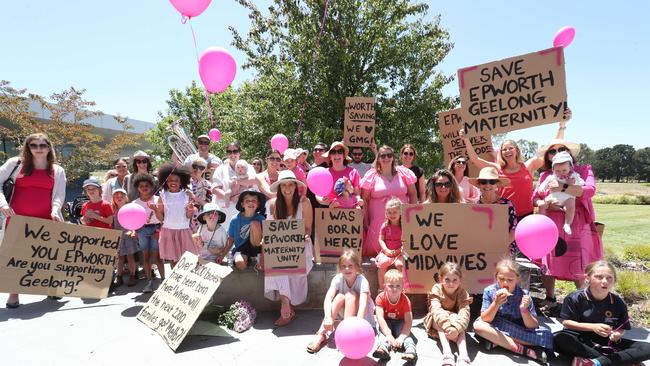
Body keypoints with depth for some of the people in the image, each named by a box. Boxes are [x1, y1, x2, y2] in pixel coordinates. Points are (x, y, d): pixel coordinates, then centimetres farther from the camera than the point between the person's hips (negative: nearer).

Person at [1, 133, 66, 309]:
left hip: (46, 219, 1)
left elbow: (59, 194, 4)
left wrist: (55, 210, -14)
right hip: (17, 218, -1)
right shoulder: (15, 163, 6)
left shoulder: (58, 170, 8)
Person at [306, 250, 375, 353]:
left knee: (350, 295, -29)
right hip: (345, 314, 3)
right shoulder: (338, 278, -17)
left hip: (363, 316, -3)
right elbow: (328, 298, -29)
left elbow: (363, 303, -38)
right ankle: (321, 334, -27)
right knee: (340, 297, -28)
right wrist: (328, 317, -46)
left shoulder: (362, 281, -24)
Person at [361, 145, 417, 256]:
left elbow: (413, 194, 12)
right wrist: (365, 221, 0)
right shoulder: (371, 175, 2)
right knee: (375, 247, -5)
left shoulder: (404, 173, 7)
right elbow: (365, 199, 3)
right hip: (378, 221, -1)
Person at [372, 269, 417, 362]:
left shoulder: (405, 300, -23)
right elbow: (380, 317, -30)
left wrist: (401, 337, -41)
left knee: (405, 331, -29)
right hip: (386, 322, 0)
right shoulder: (381, 298, -24)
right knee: (381, 328, -30)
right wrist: (388, 335, -41)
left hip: (399, 322, 0)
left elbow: (408, 321, -27)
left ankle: (410, 349, -48)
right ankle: (383, 347, -53)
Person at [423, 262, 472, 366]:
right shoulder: (437, 289, -21)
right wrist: (447, 326, -52)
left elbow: (464, 313, -34)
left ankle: (463, 355, -48)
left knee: (454, 316, -34)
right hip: (436, 322, 0)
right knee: (440, 318, -35)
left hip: (453, 319, 0)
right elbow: (436, 310, -35)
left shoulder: (462, 293, -18)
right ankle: (447, 354, -49)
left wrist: (456, 328, -53)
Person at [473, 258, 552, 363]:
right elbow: (485, 320, -18)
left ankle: (495, 341, -22)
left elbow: (533, 327, -12)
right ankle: (523, 350, -25)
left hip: (520, 332, 1)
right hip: (495, 329, 0)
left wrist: (524, 310, -31)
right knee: (478, 325, -29)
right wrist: (496, 304, -34)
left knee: (547, 335, -24)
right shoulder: (489, 291, -13)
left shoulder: (524, 295, -13)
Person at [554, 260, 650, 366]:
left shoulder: (619, 303, 0)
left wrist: (618, 334, -15)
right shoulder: (576, 298, -9)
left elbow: (622, 328, 8)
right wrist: (593, 327, -20)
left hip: (607, 343, 3)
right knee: (558, 339, -36)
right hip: (579, 341, -3)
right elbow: (566, 322, -10)